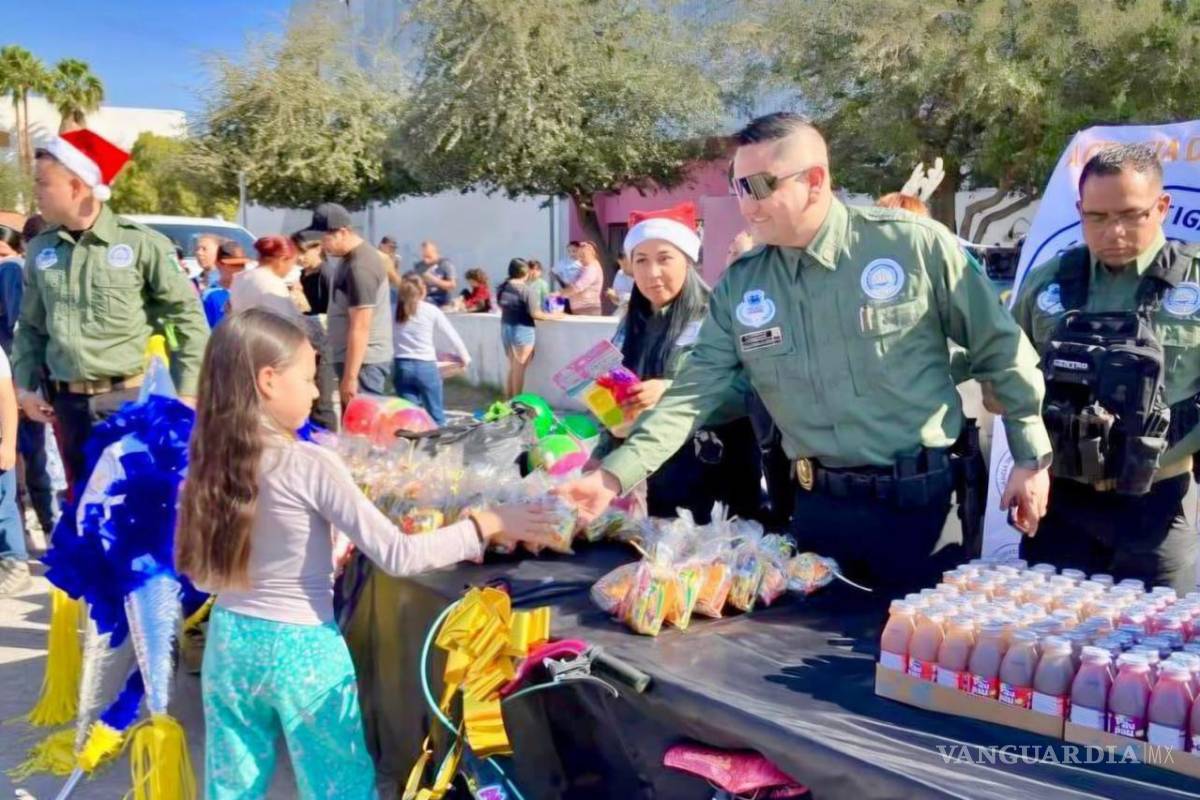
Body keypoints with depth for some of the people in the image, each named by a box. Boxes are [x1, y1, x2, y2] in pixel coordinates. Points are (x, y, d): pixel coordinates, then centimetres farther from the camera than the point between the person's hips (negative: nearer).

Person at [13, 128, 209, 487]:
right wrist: (25, 384, 8)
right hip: (68, 403, 5)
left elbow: (188, 317, -5)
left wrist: (187, 391, -8)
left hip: (130, 401, -4)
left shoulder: (141, 244, -8)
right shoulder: (41, 249, 6)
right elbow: (30, 326, 17)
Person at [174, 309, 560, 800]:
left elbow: (201, 574, 7)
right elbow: (397, 556, -21)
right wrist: (487, 524, -14)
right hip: (303, 651, -5)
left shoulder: (211, 462, -3)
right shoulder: (309, 465, -20)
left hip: (231, 642, 5)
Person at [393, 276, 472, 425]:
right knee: (436, 415, 7)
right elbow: (452, 335, 7)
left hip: (402, 366, 2)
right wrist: (464, 356, 19)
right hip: (425, 366, -2)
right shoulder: (431, 310, 0)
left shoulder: (395, 310, 5)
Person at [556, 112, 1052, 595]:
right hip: (819, 506, 3)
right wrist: (616, 475, -13)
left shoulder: (915, 245, -9)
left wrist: (1031, 457, 1)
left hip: (923, 500, -2)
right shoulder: (740, 285, 0)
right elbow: (694, 391, -3)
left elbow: (1000, 349, -1)